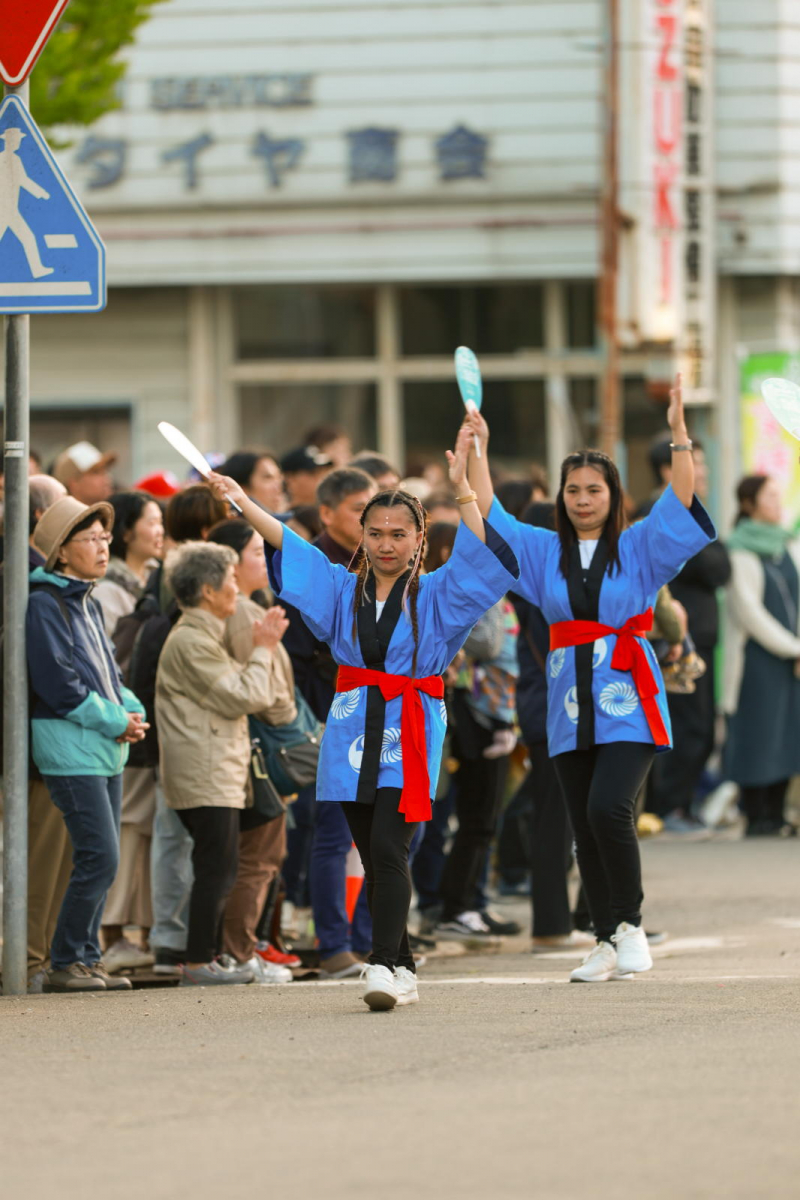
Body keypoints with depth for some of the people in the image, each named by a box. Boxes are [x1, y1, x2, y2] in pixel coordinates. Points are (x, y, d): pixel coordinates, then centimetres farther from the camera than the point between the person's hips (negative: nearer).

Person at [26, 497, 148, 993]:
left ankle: (86, 958, 14)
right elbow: (60, 684, -17)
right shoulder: (45, 604, -11)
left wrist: (131, 711, 2)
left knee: (101, 860, 9)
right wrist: (115, 720, -13)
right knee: (101, 858, -12)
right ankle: (66, 963, -5)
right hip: (70, 749, -9)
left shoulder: (87, 603, 16)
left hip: (107, 748, 9)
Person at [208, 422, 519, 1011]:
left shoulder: (436, 596, 2)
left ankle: (385, 964, -19)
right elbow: (288, 547, 5)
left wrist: (464, 490, -23)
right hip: (355, 732, 4)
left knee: (388, 850, -16)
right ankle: (403, 968, 14)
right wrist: (242, 502, -4)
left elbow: (480, 556, -12)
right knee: (375, 859, 6)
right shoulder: (343, 589, 11)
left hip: (409, 737, -4)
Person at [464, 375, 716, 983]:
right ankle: (607, 942, 10)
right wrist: (478, 448, 9)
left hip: (627, 704, -4)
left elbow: (681, 502, -5)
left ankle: (631, 922, -5)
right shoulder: (544, 551, 14)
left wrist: (680, 435, -13)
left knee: (608, 807, -20)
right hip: (571, 704, 4)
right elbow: (489, 513, 14)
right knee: (586, 827, 4)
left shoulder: (640, 547, 5)